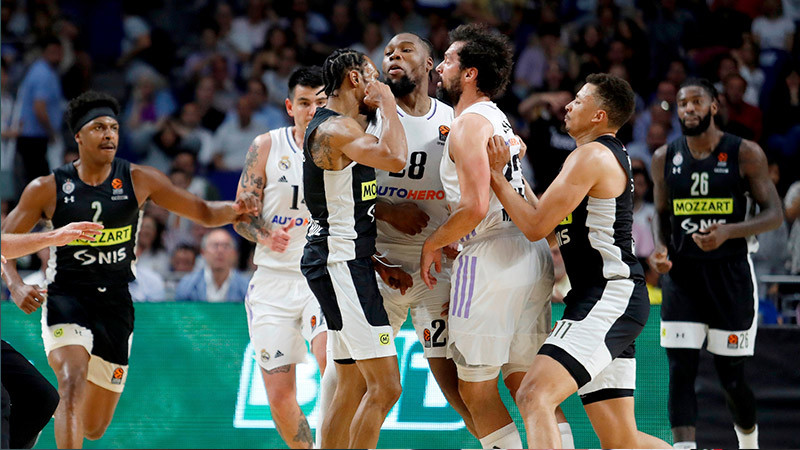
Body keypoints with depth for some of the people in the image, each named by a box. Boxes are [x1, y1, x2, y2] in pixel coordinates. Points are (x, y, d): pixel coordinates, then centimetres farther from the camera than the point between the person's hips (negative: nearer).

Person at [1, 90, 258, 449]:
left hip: (115, 303, 3)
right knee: (73, 384, -30)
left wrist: (234, 210, -18)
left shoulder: (138, 181, 1)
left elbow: (203, 213, 3)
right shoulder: (47, 189, -3)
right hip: (66, 299, -3)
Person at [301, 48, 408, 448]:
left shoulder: (340, 128, 20)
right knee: (385, 386, -14)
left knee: (353, 386, 13)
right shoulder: (334, 128, -13)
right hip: (341, 264, -11)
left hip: (346, 263, 11)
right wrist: (388, 106, -13)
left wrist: (381, 265, 18)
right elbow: (394, 158, -30)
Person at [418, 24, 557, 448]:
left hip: (491, 256, -9)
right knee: (524, 380, 12)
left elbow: (475, 207, -19)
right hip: (533, 253, 9)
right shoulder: (499, 120, 20)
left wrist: (433, 244, -5)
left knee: (476, 388, -2)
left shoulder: (469, 124, -9)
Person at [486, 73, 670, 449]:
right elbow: (554, 227, 25)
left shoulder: (592, 156, -10)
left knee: (534, 396, -25)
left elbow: (536, 226, -13)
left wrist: (496, 176, -4)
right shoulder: (614, 157, 21)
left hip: (607, 298, -11)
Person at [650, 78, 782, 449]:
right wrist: (660, 248, -3)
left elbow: (774, 215, -5)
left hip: (730, 275, -2)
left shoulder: (745, 154, -6)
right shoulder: (665, 158, 4)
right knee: (680, 371, -11)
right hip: (682, 275, 2)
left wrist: (729, 231, -22)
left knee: (731, 377, 6)